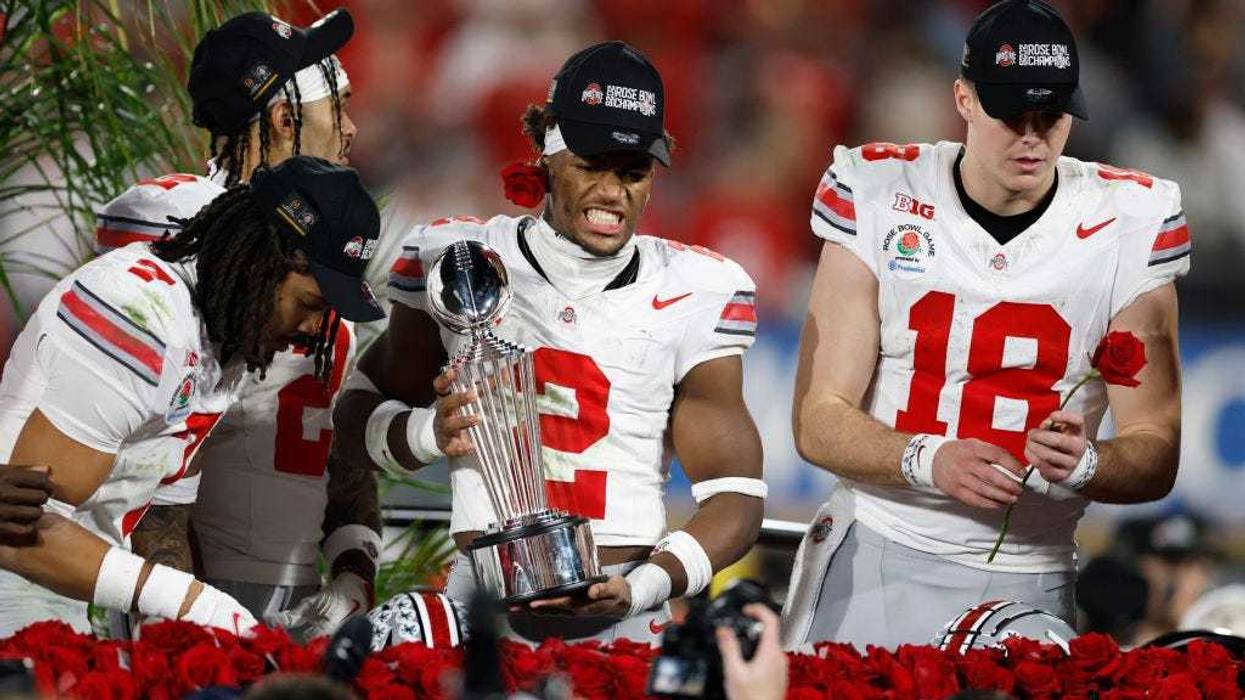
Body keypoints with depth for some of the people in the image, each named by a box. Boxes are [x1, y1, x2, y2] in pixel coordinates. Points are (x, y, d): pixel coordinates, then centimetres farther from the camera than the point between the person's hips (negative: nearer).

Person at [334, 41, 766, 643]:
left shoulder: (693, 294, 2)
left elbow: (734, 496, 1)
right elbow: (358, 413, 13)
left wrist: (644, 588, -17)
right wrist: (430, 432, -10)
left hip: (625, 617, 0)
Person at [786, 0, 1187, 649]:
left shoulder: (1125, 226, -2)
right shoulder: (880, 200, -3)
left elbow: (1155, 454, -1)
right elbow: (818, 422, -5)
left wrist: (1083, 463, -24)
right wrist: (927, 460, -24)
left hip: (1026, 584, 1)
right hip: (874, 564, 0)